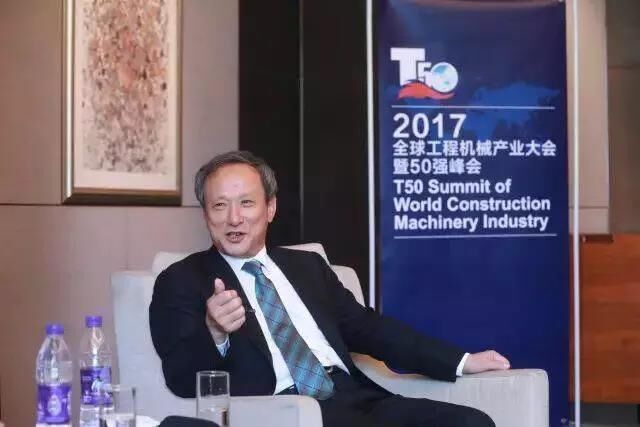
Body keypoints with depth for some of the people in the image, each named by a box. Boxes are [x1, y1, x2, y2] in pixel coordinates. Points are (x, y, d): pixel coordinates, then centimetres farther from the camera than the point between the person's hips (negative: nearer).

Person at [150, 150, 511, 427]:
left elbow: (367, 328, 21)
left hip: (355, 397, 6)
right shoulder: (181, 281, 7)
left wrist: (462, 362, 14)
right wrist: (214, 332, -26)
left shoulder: (308, 265, 22)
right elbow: (183, 380, -4)